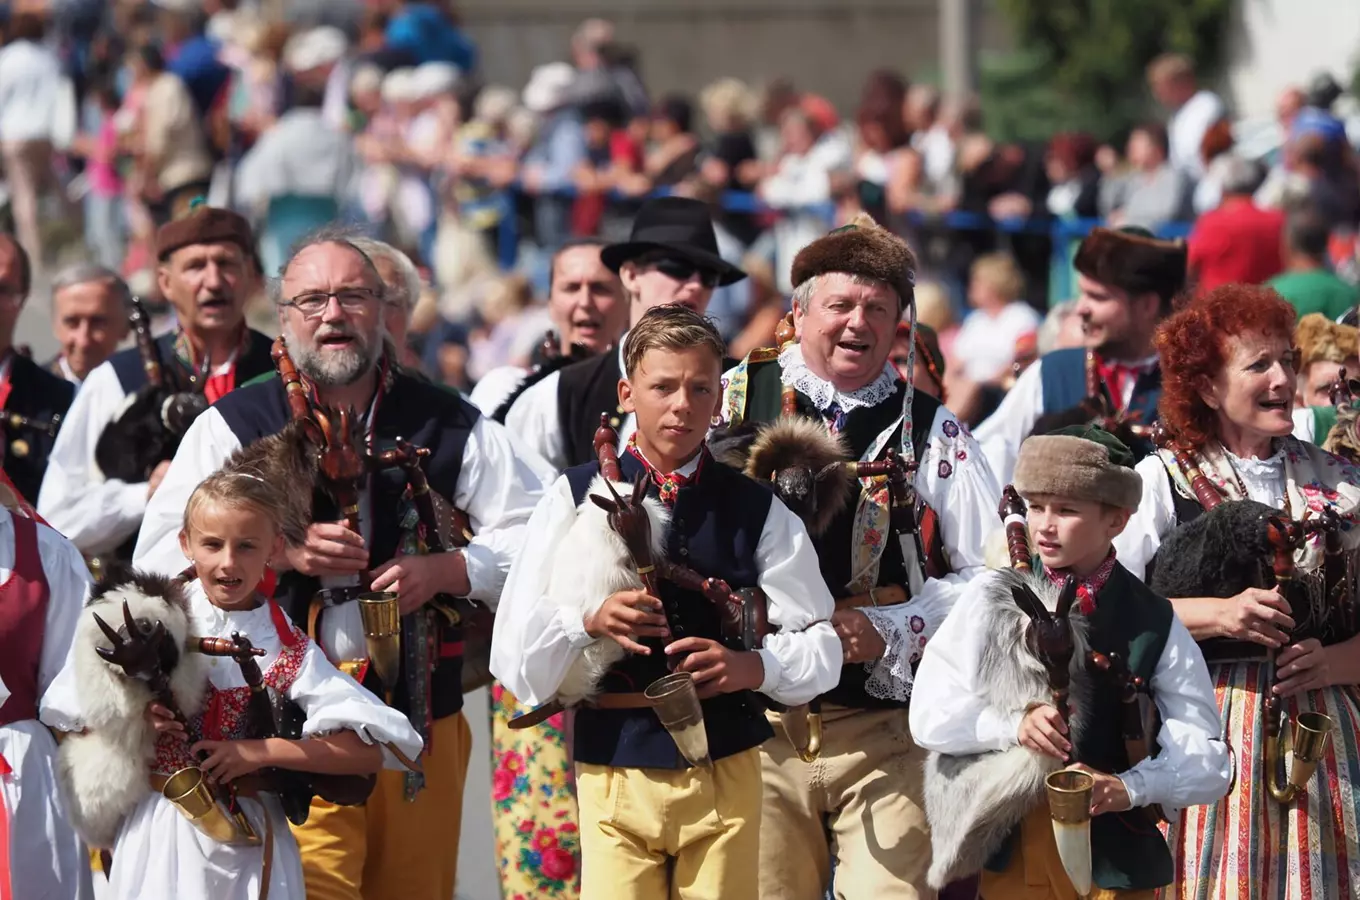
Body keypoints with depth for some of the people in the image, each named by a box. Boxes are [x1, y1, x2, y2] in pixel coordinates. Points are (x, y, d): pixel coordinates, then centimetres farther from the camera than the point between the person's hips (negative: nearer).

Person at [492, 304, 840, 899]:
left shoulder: (756, 510, 6)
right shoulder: (576, 499, 3)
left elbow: (819, 646, 4)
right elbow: (514, 655, -1)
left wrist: (754, 666, -15)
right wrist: (590, 623, -19)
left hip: (725, 768, 1)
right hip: (613, 768, -1)